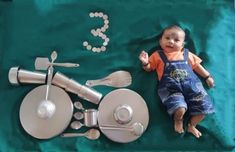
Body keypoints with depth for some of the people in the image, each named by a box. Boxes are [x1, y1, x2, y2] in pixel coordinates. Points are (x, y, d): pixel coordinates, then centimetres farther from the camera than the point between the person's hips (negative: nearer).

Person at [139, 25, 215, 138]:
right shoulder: (157, 55, 14)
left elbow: (196, 66, 29)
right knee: (180, 109, -29)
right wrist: (145, 62, -5)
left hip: (191, 84, 4)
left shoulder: (186, 54, 21)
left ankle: (192, 125, 19)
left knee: (204, 107, -10)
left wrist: (207, 77, 25)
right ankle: (178, 121, 9)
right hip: (170, 87, -4)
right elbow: (148, 69, 16)